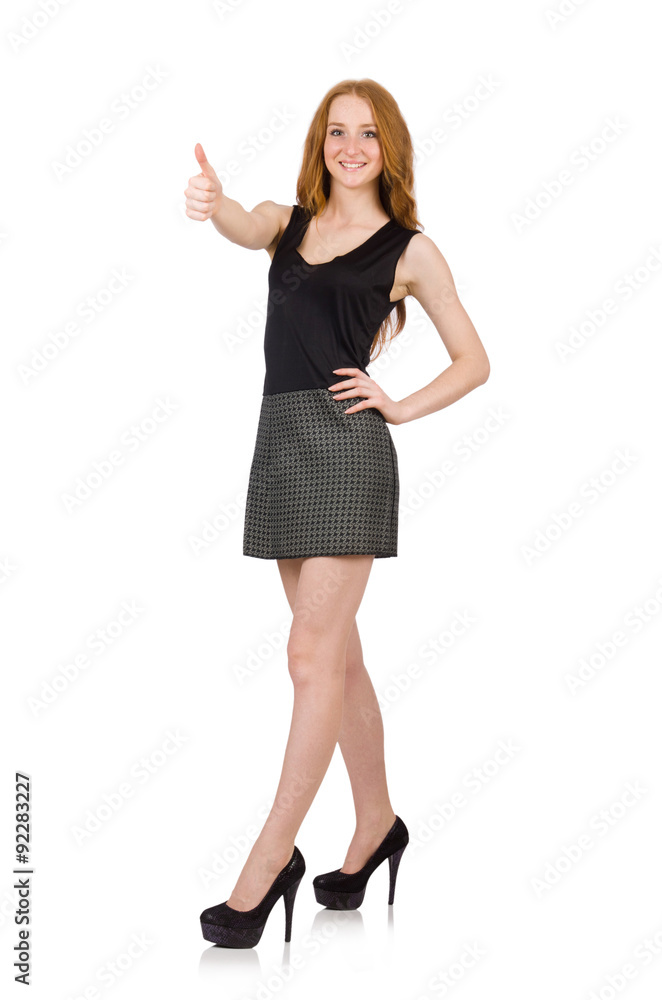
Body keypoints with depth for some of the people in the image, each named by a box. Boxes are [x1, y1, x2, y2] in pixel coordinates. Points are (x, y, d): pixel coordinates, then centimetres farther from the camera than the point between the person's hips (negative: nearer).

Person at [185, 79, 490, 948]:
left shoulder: (410, 248, 4)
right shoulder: (290, 224, 15)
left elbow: (474, 362, 8)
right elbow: (243, 225, -10)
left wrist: (400, 407, -6)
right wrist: (212, 203, -33)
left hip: (347, 449, -5)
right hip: (280, 444, 6)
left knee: (313, 658, -9)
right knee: (338, 655, 13)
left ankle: (270, 862, -4)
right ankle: (377, 824, 28)